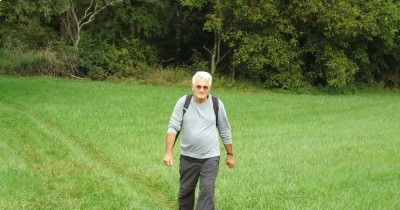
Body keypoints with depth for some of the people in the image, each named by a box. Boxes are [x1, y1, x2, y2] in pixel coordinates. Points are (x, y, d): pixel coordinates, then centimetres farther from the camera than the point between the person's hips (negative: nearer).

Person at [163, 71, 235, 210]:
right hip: (188, 157, 1)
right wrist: (168, 152, -20)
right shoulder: (183, 102, -7)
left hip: (210, 157, -1)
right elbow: (173, 127, -10)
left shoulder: (217, 104, -5)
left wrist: (230, 154, 11)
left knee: (207, 191, -12)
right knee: (185, 191, 13)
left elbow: (225, 132, 6)